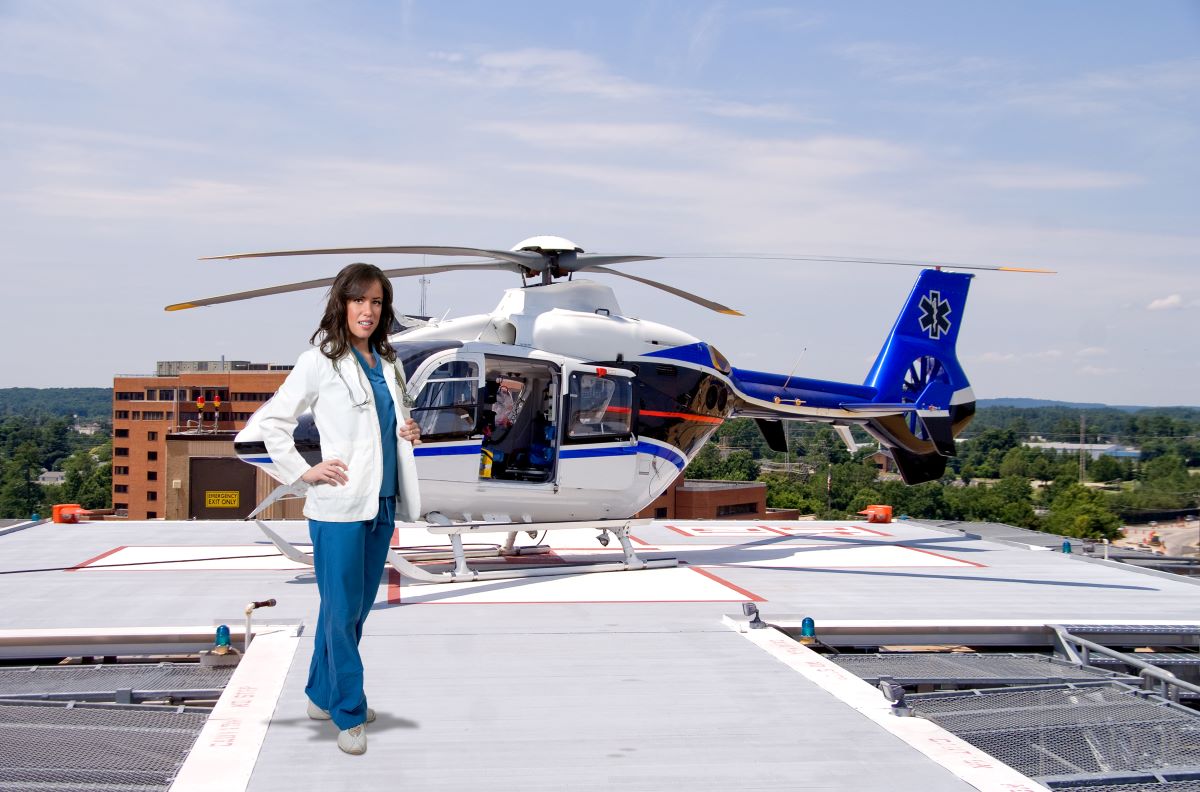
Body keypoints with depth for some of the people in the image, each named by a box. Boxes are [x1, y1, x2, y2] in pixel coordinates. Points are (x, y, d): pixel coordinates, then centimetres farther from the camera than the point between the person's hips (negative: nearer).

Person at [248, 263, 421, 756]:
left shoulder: (386, 364, 14)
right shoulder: (320, 361, -5)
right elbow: (271, 420, -4)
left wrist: (407, 434, 7)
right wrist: (302, 473, -9)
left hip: (382, 502, 7)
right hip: (340, 505, -7)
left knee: (358, 607, 14)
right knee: (342, 611, -2)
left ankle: (323, 696, 28)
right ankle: (349, 714, 7)